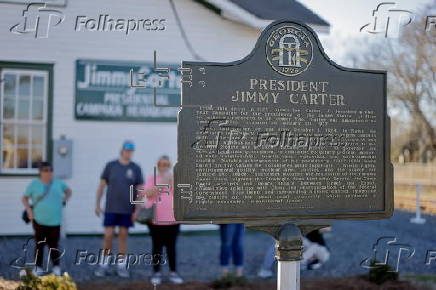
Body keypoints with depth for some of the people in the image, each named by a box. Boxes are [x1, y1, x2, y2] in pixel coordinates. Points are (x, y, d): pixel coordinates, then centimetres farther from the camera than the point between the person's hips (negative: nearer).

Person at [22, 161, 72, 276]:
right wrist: (29, 211, -7)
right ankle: (38, 267, 14)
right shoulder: (34, 184, -1)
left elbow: (69, 191, 22)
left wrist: (64, 201, 7)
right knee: (39, 244, 5)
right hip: (39, 220, -1)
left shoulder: (58, 183, 6)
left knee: (54, 244, 1)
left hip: (55, 220, 1)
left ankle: (56, 267, 11)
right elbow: (24, 198, 5)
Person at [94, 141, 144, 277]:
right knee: (108, 235, -1)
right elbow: (101, 185, 4)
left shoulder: (136, 168, 0)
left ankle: (121, 266, 14)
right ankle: (104, 265, 12)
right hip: (111, 208, 0)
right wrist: (97, 205, 0)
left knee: (123, 235, 6)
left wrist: (137, 210, -5)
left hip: (127, 210, 0)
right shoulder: (110, 165, 0)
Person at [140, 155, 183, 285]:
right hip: (155, 219, -2)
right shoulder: (152, 179, 3)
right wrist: (161, 183, -18)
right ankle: (156, 273, 10)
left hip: (172, 219, 2)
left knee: (171, 246, 6)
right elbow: (148, 194, -10)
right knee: (157, 246, 3)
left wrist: (172, 183, -12)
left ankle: (173, 273, 12)